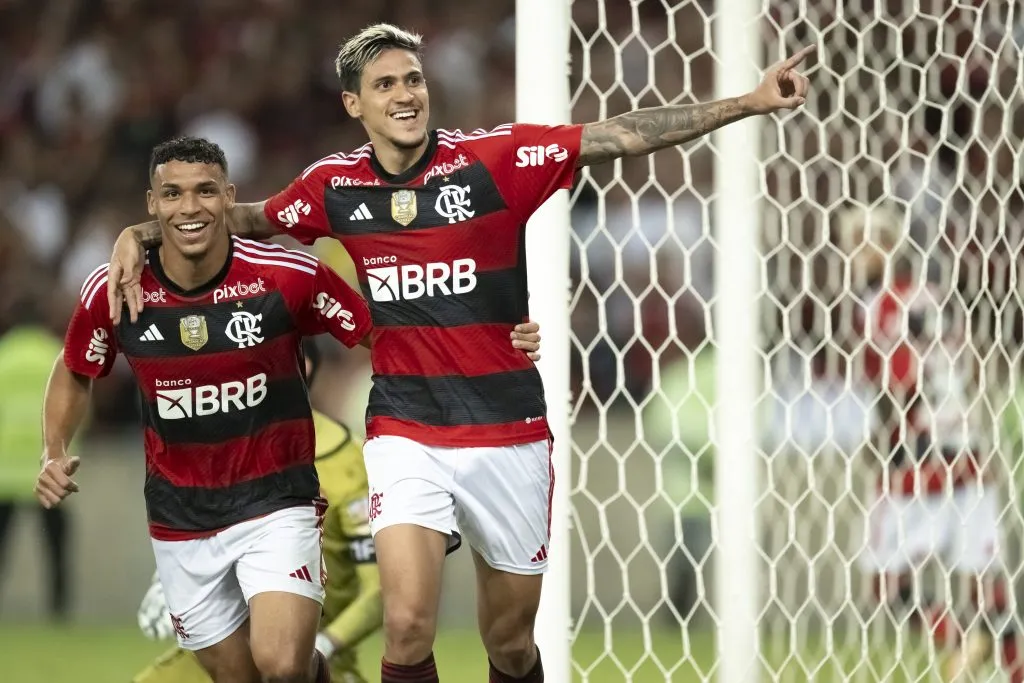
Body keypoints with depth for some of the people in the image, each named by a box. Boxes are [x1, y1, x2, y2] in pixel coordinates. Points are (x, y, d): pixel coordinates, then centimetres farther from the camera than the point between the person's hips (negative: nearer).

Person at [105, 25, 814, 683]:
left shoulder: (493, 158, -6)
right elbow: (246, 219, 21)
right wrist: (140, 235, 12)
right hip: (405, 435, 0)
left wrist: (751, 102, -16)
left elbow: (627, 136, -10)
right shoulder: (334, 185, 2)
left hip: (509, 435, 0)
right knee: (408, 625, -19)